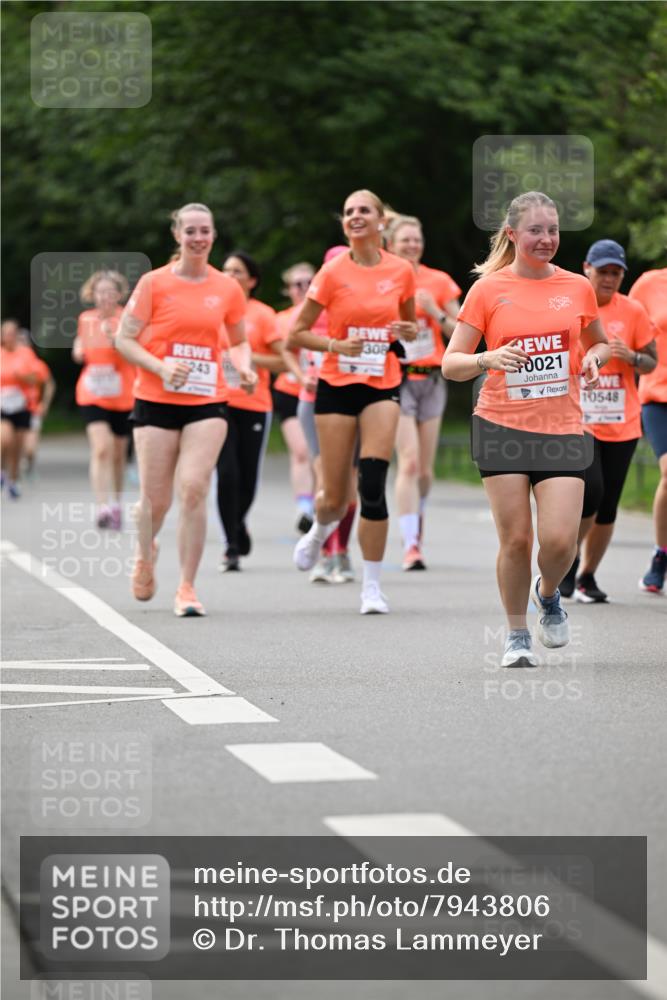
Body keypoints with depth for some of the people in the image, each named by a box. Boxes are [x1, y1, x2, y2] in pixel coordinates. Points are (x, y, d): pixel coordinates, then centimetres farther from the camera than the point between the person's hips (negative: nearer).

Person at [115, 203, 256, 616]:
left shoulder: (227, 288, 5)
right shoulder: (154, 283, -2)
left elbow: (239, 341, 19)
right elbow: (124, 339, -2)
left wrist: (245, 367, -2)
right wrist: (161, 367, -17)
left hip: (207, 403, 1)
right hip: (157, 401, -1)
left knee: (194, 489, -15)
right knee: (156, 497, 3)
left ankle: (187, 588, -5)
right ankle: (146, 556, 37)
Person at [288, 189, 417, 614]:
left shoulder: (401, 271, 2)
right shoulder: (333, 272, -5)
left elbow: (411, 324, 18)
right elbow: (296, 334, -1)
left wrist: (409, 331, -5)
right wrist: (335, 344, -18)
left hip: (382, 387, 1)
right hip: (337, 385, -1)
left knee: (373, 485, -15)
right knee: (335, 499, 2)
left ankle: (372, 585, -4)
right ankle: (321, 530, 40)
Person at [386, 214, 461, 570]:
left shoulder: (439, 282, 5)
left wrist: (434, 312, -9)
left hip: (432, 379, 3)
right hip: (396, 378, -3)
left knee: (425, 467, 6)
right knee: (409, 461, -16)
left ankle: (416, 517, 35)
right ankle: (411, 545, -17)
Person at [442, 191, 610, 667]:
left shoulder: (578, 287, 6)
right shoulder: (488, 289, 0)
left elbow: (599, 343, 24)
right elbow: (451, 363, 0)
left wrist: (594, 358, 1)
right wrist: (488, 359, -20)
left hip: (562, 428, 1)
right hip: (502, 427, -1)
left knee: (560, 539, -10)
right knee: (516, 538, -3)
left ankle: (548, 592, 24)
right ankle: (517, 634, 17)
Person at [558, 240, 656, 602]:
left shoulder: (633, 312, 3)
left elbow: (650, 362, 7)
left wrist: (631, 356, -12)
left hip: (621, 424, 2)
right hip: (578, 420, -2)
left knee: (608, 505, 3)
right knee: (591, 491, -18)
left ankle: (586, 576, 19)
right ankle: (569, 556, 8)